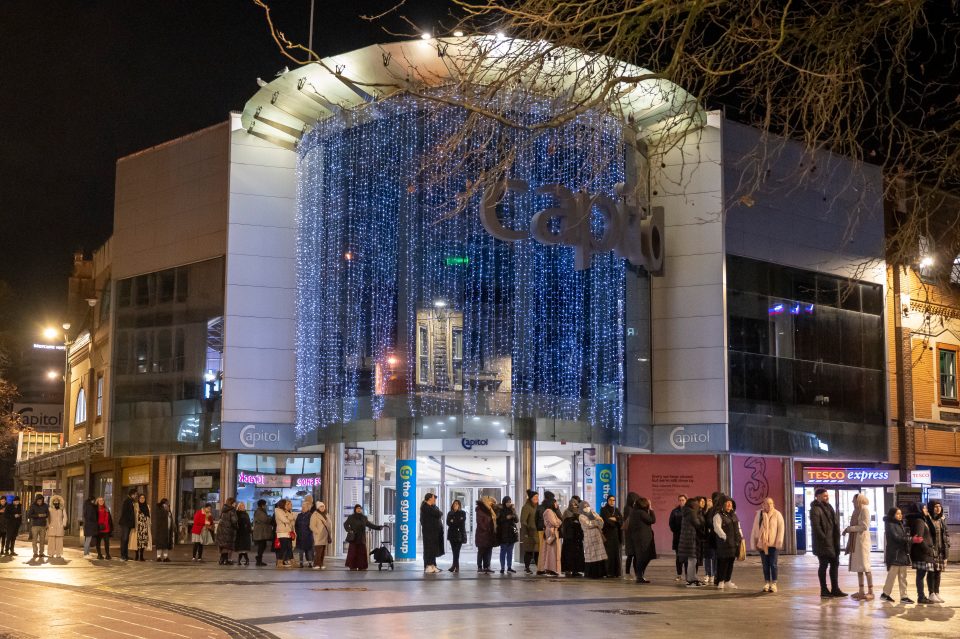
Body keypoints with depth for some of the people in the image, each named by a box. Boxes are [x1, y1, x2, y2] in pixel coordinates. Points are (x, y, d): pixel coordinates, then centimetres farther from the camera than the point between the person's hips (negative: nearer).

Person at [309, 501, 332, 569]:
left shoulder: (326, 515, 18)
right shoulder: (315, 515, -5)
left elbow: (329, 525, 23)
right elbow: (312, 526, -11)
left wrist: (330, 535, 13)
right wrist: (318, 532, -16)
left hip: (325, 537, 7)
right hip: (319, 537, -7)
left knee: (323, 552, 7)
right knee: (318, 551, -12)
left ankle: (321, 564, 11)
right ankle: (316, 565, -10)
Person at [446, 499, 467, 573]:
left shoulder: (462, 513, 5)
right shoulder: (450, 513, 15)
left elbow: (462, 522, -7)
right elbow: (448, 522, 2)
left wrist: (453, 521, -3)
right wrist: (457, 522, -11)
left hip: (459, 534, -4)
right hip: (452, 534, 4)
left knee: (456, 551, -12)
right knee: (454, 551, 2)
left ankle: (455, 565, -15)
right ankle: (457, 566, 6)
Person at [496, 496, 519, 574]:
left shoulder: (512, 510, 10)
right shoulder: (500, 511, -3)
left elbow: (517, 520, 4)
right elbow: (498, 521, -11)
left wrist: (514, 514, -15)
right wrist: (506, 518, -18)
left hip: (511, 533, 4)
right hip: (503, 534, -4)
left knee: (510, 551, 8)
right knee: (503, 551, -3)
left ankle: (509, 567, 13)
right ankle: (502, 568, -1)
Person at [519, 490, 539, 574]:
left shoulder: (538, 507, 16)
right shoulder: (526, 507, -6)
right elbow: (523, 520, -11)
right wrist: (525, 532, -17)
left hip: (537, 532, 6)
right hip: (530, 533, -6)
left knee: (537, 550, 3)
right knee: (529, 551, -2)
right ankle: (527, 567, 5)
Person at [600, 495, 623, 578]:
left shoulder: (617, 510, 16)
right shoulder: (603, 510, 0)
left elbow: (621, 521, 1)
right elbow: (607, 521, -13)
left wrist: (614, 519, -13)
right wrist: (617, 521, -3)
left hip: (616, 534, 5)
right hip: (607, 534, -5)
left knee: (616, 553, -1)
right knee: (609, 554, -10)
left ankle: (616, 572, 2)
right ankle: (608, 572, -10)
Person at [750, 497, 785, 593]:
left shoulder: (777, 514, -4)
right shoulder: (759, 514, 5)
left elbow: (781, 528, -7)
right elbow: (755, 529, 9)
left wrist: (779, 542, -11)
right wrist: (755, 542, 7)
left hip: (773, 544, -3)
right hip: (762, 544, 3)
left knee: (773, 564, -1)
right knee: (765, 564, 9)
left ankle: (773, 584, 6)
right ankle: (766, 583, 16)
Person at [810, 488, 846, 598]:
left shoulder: (829, 507, 14)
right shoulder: (815, 509, -13)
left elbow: (835, 523, 17)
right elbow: (816, 527, -19)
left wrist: (837, 538, 7)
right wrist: (824, 538, -19)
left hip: (833, 541, 9)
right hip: (823, 543, -9)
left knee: (835, 564, 12)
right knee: (824, 565, -1)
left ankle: (835, 589, 19)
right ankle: (824, 590, 6)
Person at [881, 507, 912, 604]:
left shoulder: (901, 524, 17)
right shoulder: (890, 525, -8)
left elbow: (905, 536, 17)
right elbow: (896, 537, -18)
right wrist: (910, 539, -23)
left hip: (903, 553, 8)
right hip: (894, 553, -8)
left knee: (903, 576, 6)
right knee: (892, 574, -3)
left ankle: (903, 596, 7)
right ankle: (885, 594, 10)